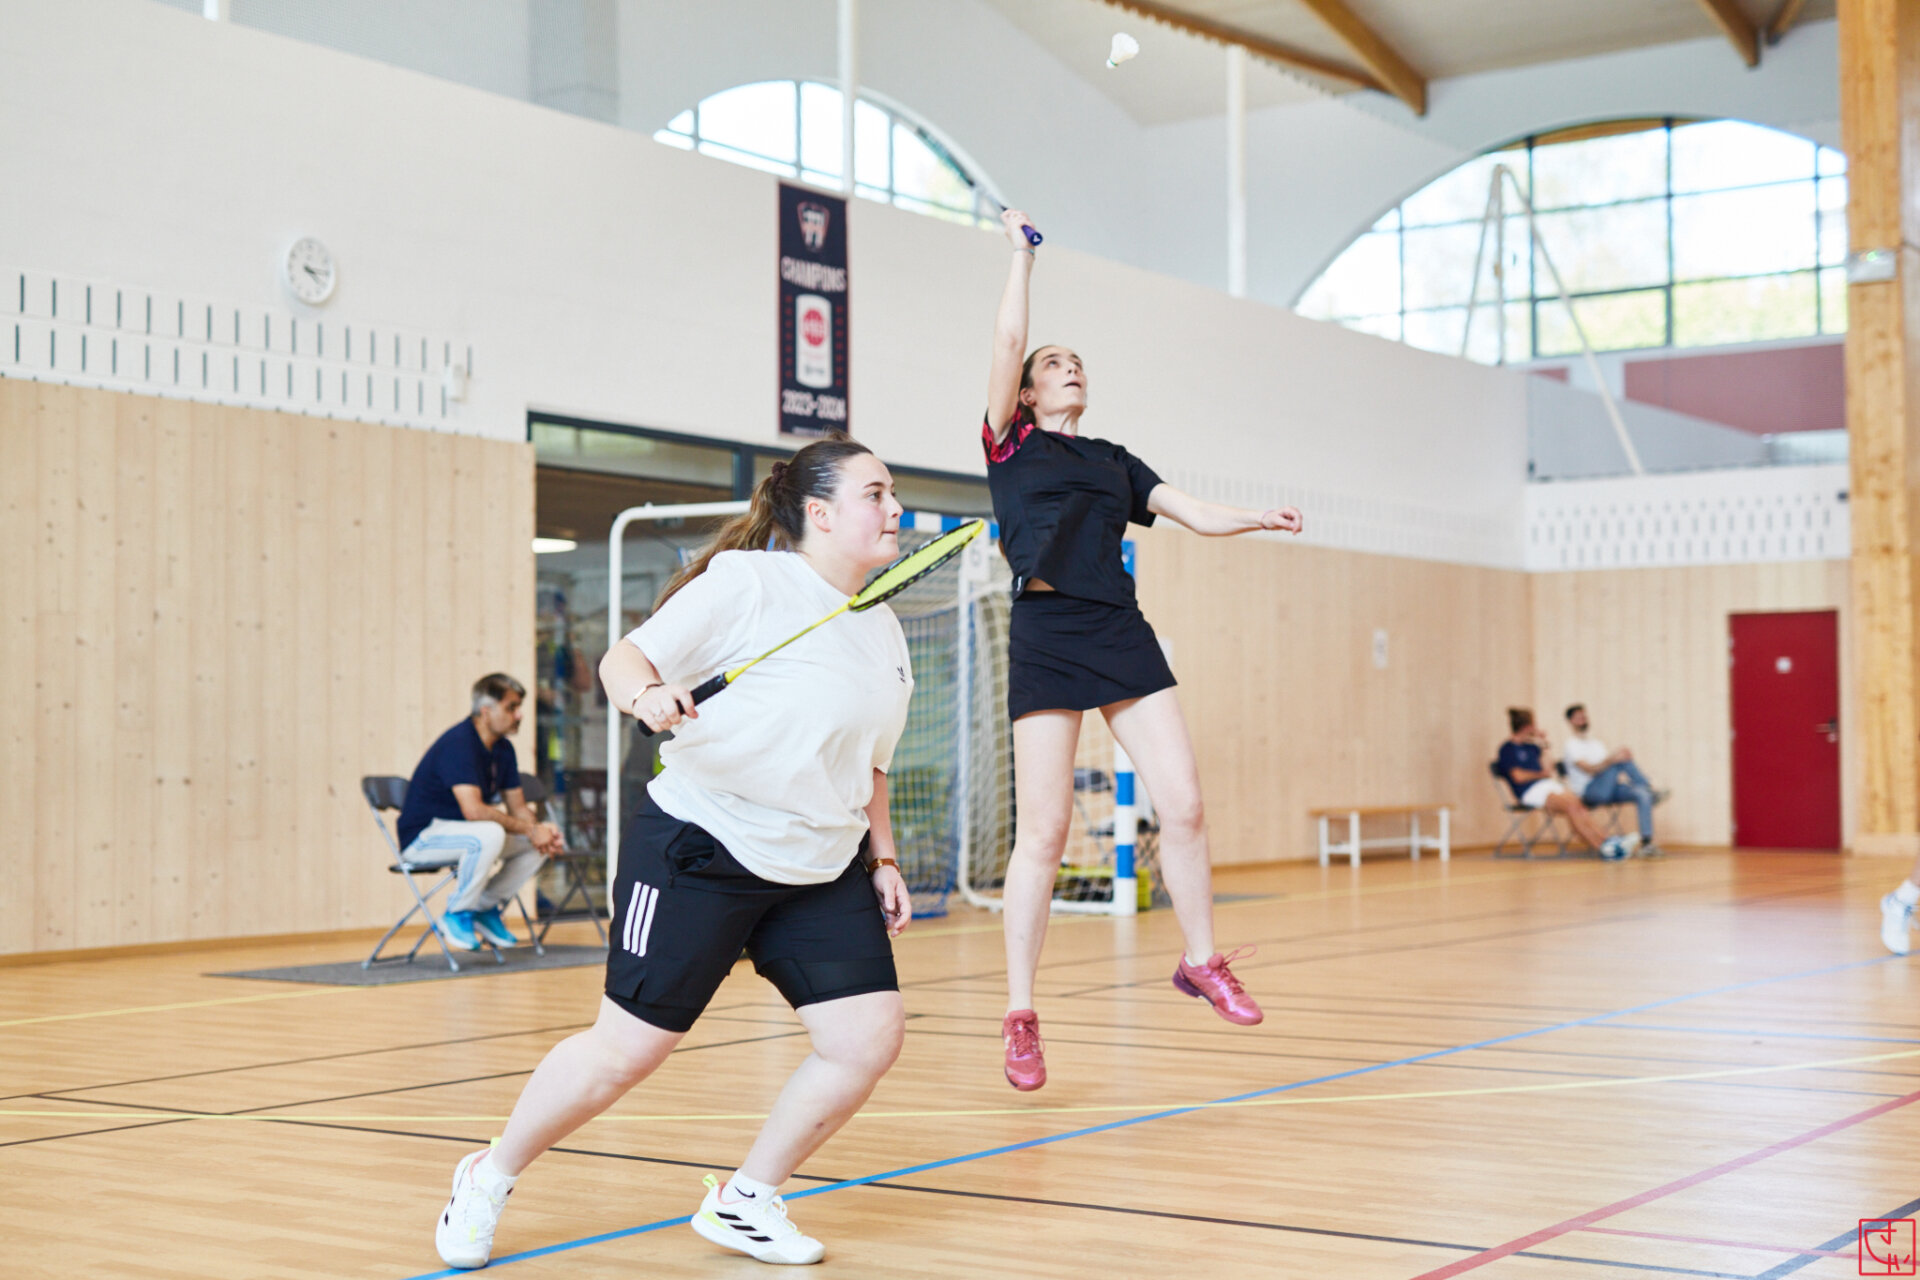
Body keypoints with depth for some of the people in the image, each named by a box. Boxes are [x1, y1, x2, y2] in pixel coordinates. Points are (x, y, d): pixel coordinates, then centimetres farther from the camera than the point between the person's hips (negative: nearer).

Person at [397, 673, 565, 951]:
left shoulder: (503, 750, 6)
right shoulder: (458, 743, -22)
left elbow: (518, 808, 9)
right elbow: (473, 810, -31)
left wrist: (540, 829, -14)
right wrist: (529, 829, -28)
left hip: (461, 829, 9)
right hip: (423, 836, -9)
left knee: (544, 837, -4)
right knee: (489, 834, -37)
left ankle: (485, 908, 7)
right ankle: (456, 915, -16)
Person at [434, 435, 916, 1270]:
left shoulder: (884, 630, 11)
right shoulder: (748, 582, -11)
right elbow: (624, 659, -11)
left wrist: (883, 858, 15)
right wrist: (644, 693, -32)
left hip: (822, 871, 7)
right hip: (701, 848, -7)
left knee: (871, 1036, -6)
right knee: (626, 1050, -4)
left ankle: (744, 1201, 14)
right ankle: (489, 1180, 21)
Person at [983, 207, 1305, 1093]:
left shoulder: (1113, 461, 23)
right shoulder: (1012, 443, 10)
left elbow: (1192, 512, 16)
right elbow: (1008, 339, 0)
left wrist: (1260, 517, -1)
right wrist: (1021, 252, 10)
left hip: (1122, 635, 4)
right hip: (1046, 634, -4)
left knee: (1184, 804, -3)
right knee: (1042, 832, -6)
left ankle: (1201, 962, 16)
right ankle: (1021, 1016, 3)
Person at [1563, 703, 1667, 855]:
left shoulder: (1596, 743, 25)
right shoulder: (1571, 744, -1)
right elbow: (1589, 769, -16)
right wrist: (1610, 759, -34)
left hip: (1610, 789, 7)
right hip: (1589, 791, -7)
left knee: (1642, 795, -22)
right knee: (1622, 759, -26)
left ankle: (1646, 842, -30)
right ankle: (1650, 789, -15)